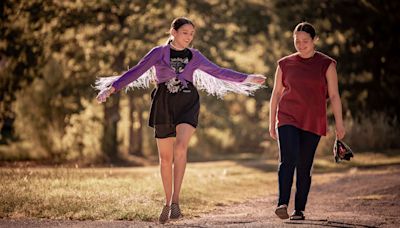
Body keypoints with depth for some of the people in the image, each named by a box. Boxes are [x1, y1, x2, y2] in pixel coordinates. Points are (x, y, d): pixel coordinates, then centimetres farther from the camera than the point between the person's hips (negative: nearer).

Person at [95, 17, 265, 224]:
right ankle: (167, 202, 23)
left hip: (188, 104, 0)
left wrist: (247, 79, 17)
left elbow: (218, 72, 19)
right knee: (165, 157, 6)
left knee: (181, 146, -25)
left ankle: (175, 200, -23)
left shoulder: (194, 56, 11)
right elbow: (135, 72, -3)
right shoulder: (158, 53, 3)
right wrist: (112, 88, -13)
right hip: (164, 105, 0)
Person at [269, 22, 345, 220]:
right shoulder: (285, 64, 8)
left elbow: (334, 96, 3)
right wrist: (271, 123, 12)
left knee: (304, 167, 1)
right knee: (288, 160, -20)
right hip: (288, 119, 0)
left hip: (313, 122, 0)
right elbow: (276, 94, 14)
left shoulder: (326, 64, 4)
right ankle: (282, 204, -26)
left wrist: (339, 124, -3)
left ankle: (299, 209, 9)